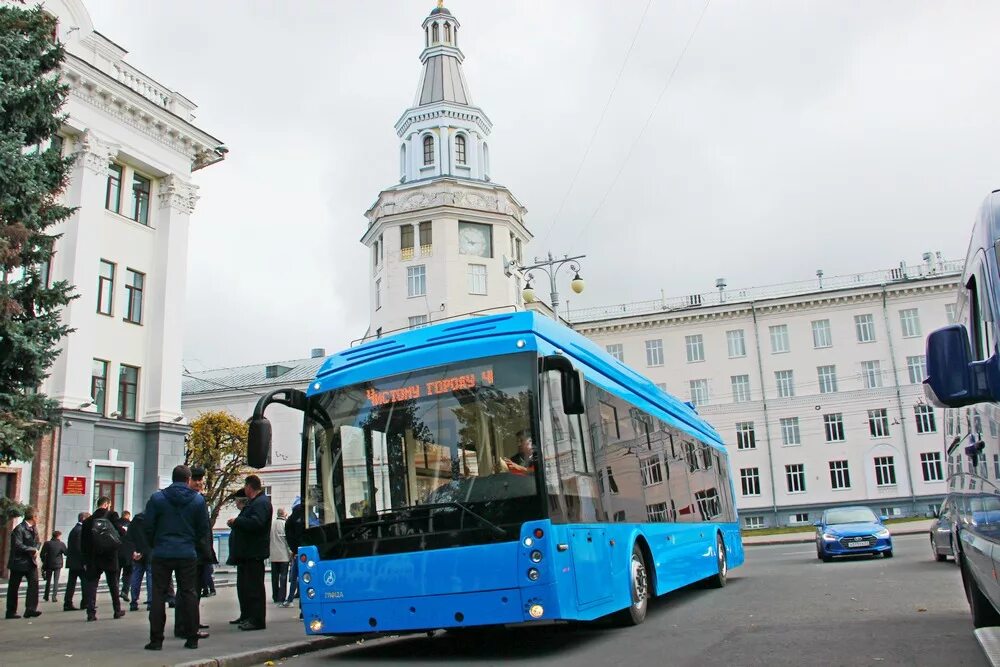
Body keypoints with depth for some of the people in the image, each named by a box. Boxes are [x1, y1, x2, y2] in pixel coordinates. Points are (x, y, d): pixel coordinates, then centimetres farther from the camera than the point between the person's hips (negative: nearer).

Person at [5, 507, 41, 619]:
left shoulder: (33, 529, 11)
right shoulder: (19, 529, -15)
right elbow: (18, 546, -21)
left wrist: (36, 550, -2)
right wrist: (33, 550, -15)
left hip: (31, 562, 6)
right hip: (19, 562, -6)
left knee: (34, 582, -9)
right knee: (14, 587, 6)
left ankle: (31, 609, -10)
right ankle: (11, 611, 16)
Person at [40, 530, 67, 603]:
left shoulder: (47, 543, -6)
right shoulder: (61, 544, -8)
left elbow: (42, 554, -6)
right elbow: (66, 553, 0)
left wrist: (44, 562, 7)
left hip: (48, 565, 1)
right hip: (58, 564, -1)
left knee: (48, 581, 15)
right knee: (56, 581, 5)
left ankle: (46, 596, 21)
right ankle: (54, 596, -1)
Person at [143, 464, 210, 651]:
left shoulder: (157, 498, -3)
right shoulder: (198, 499, 0)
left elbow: (147, 526, -1)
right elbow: (203, 528, 3)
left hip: (162, 554, -1)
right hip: (188, 554, 1)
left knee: (159, 595, 6)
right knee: (189, 594, 8)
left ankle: (156, 639, 5)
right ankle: (192, 638, 10)